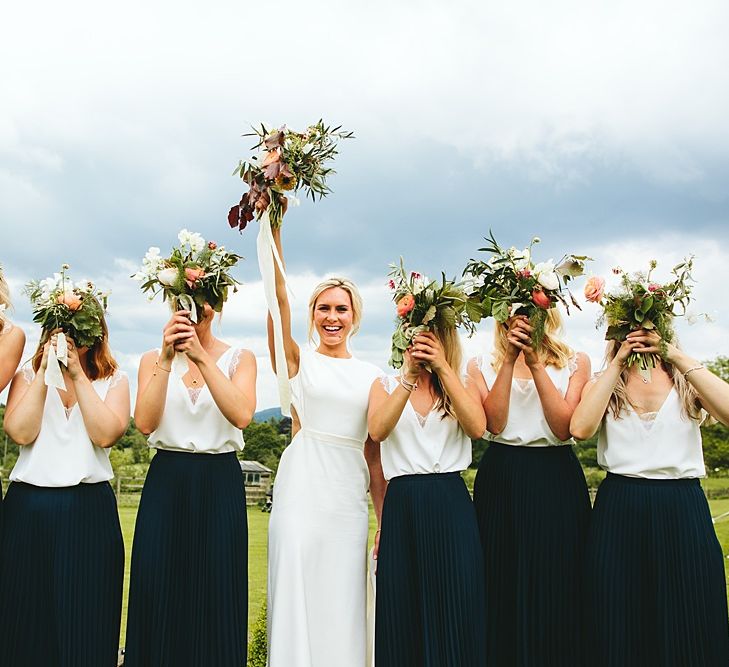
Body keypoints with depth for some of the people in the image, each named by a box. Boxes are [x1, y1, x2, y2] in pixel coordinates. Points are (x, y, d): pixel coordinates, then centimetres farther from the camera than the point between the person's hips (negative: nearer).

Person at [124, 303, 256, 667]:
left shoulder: (239, 359, 3)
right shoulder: (153, 359, 6)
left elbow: (241, 415, -16)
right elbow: (145, 422, -10)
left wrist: (202, 357, -21)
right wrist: (167, 359, -17)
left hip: (220, 485, -1)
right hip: (165, 483, 1)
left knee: (216, 595, 2)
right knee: (157, 593, 2)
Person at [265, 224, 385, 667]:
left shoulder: (371, 376, 11)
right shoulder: (298, 362, 4)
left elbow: (374, 454, 12)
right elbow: (279, 297, -9)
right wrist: (273, 228, -17)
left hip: (349, 501, 3)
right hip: (302, 493, -2)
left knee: (343, 608, 7)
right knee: (298, 601, 0)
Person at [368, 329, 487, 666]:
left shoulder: (461, 385, 10)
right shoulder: (386, 385, 10)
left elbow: (476, 427, -11)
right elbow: (377, 431, -10)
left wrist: (443, 368, -15)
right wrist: (410, 377, -16)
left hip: (451, 503, 0)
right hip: (402, 503, 0)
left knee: (455, 606, 0)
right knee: (403, 608, 5)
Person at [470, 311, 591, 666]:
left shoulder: (575, 362, 6)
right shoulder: (484, 365, 7)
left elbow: (563, 427, -8)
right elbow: (495, 422, -9)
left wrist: (535, 364, -13)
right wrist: (510, 360, -14)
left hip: (557, 481, 0)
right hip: (501, 480, 0)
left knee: (556, 589, 3)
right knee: (504, 588, 5)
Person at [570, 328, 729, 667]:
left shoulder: (687, 381, 7)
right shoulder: (603, 383, 8)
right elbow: (581, 428, -13)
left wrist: (677, 356, -14)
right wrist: (617, 364, -10)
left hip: (683, 510, 0)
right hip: (618, 509, 0)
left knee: (686, 629, 7)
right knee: (619, 628, 8)